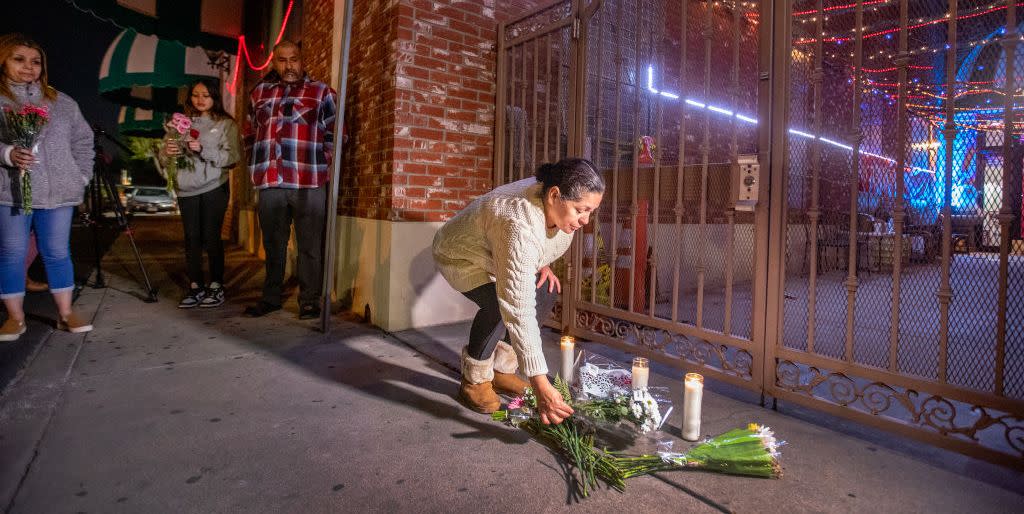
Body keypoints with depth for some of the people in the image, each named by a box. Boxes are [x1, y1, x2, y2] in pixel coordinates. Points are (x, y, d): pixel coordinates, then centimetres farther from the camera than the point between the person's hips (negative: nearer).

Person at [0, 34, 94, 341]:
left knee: (57, 252, 5)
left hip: (58, 193, 1)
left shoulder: (62, 103, 13)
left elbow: (83, 140, 15)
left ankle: (66, 314, 12)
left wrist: (82, 176, 6)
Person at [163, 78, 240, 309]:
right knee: (191, 238, 5)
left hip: (214, 187, -4)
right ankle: (195, 287, 13)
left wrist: (203, 150, -17)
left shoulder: (226, 124, 3)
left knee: (211, 237, -3)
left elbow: (233, 156, -8)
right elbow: (170, 153, 15)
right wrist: (167, 152, -7)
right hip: (187, 188, 4)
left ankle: (216, 286, 8)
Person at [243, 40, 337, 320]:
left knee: (309, 245, -2)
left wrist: (320, 163, -2)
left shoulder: (321, 92, 7)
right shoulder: (260, 92, 19)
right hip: (270, 183, 4)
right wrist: (259, 165, 16)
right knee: (273, 244, 11)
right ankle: (270, 298, 23)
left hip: (309, 183, -4)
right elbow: (250, 133, 25)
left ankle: (310, 301, 7)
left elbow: (335, 134, 4)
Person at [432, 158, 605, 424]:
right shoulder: (520, 226, -44)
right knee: (499, 304, -30)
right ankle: (474, 380, -5)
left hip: (494, 254, 8)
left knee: (547, 291, -7)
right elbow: (518, 311, -46)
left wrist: (542, 264, -8)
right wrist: (540, 384, -46)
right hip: (460, 256, -7)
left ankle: (499, 368, 6)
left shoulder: (556, 203, -20)